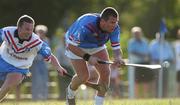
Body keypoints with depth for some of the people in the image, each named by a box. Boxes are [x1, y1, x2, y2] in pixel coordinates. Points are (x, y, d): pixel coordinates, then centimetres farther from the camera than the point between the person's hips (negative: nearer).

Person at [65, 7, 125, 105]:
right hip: (77, 46, -5)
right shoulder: (85, 26, -43)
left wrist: (118, 58, -47)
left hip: (97, 45, 5)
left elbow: (116, 47, -23)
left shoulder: (114, 28, -27)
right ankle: (70, 92, 24)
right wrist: (88, 57, -45)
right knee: (84, 76, -11)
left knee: (105, 72, -11)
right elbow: (71, 46, -36)